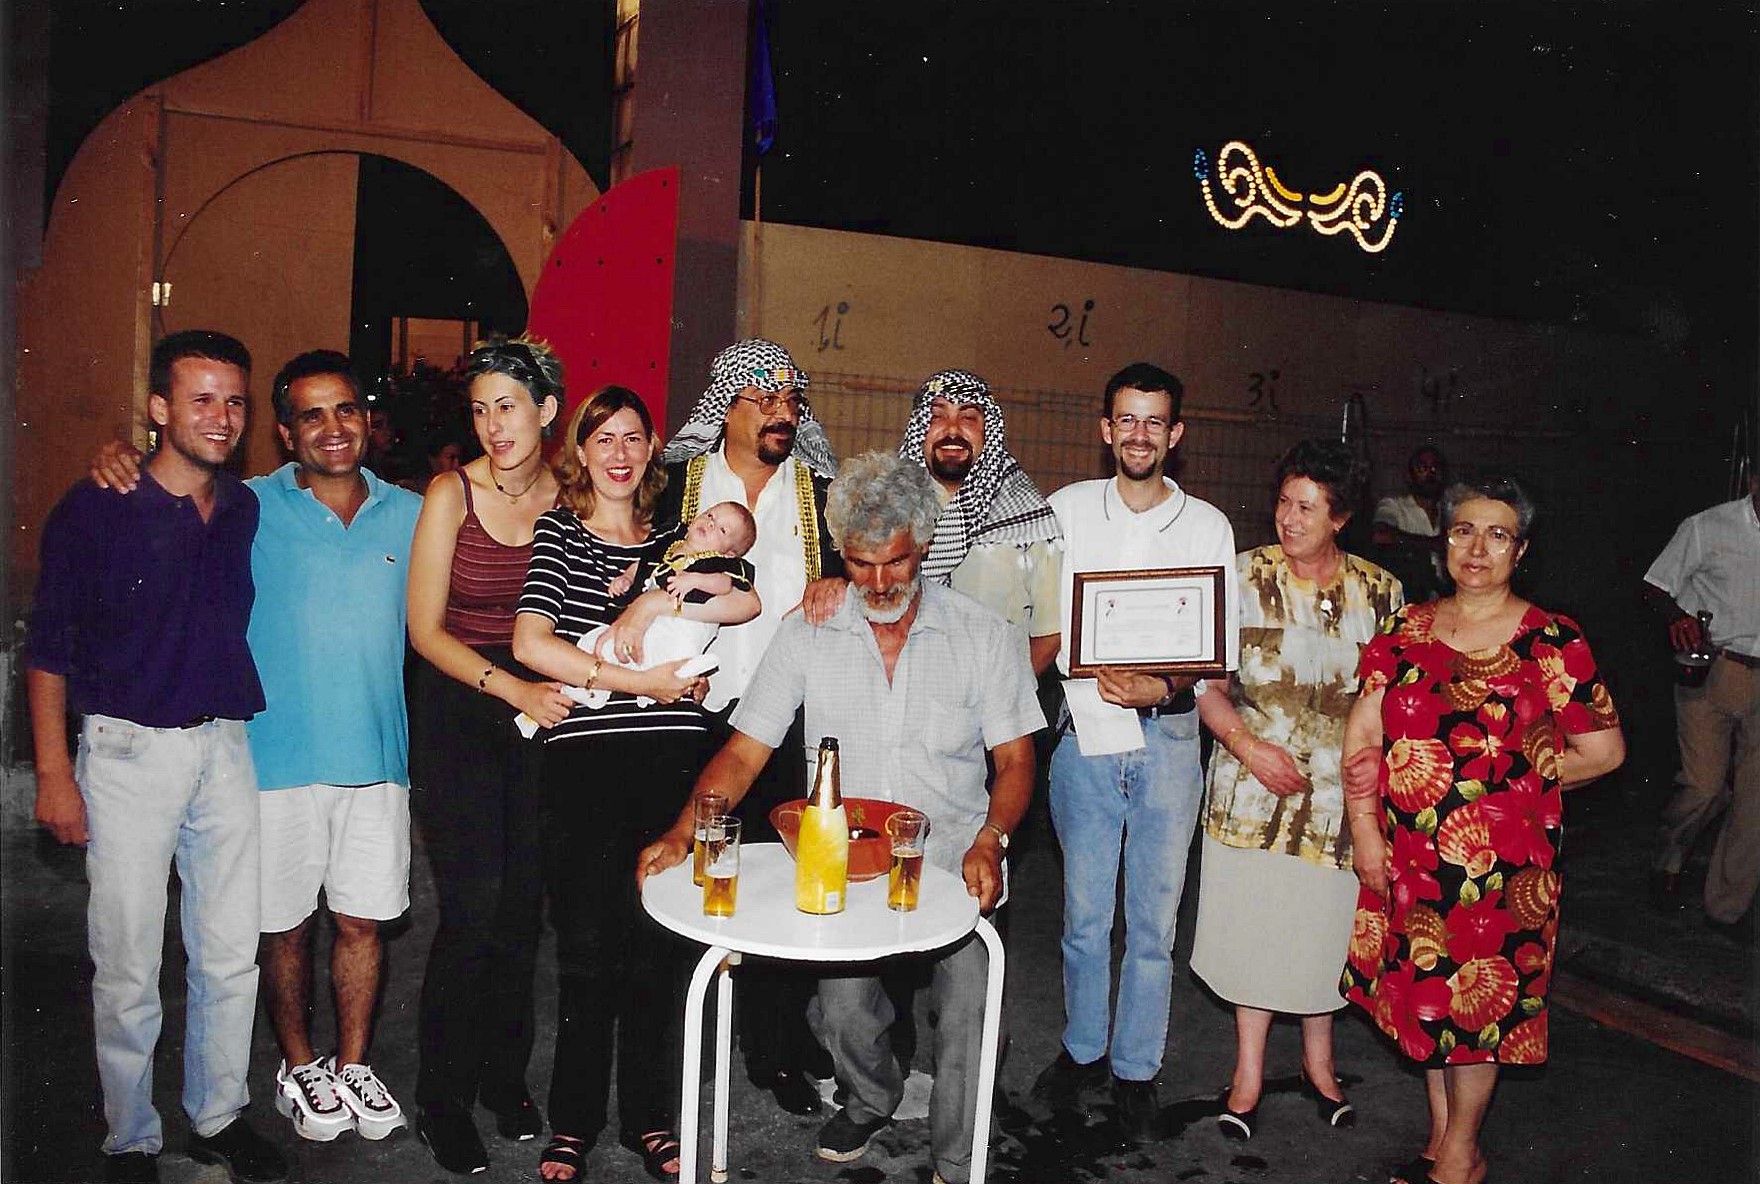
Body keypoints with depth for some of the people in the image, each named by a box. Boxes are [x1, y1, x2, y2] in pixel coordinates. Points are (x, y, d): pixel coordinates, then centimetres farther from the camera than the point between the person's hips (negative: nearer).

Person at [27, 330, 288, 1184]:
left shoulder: (247, 511, 7)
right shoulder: (95, 509, -6)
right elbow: (47, 647, -4)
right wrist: (52, 772, -8)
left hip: (225, 747, 4)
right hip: (128, 751, -4)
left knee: (232, 954, 10)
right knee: (128, 967, 5)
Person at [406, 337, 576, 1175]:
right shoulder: (452, 493, -8)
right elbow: (425, 629, -9)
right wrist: (512, 688, -18)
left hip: (541, 709, 3)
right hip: (458, 712, -3)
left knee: (524, 902, 8)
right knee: (472, 905, -6)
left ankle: (504, 1077, 27)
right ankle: (442, 1099, 13)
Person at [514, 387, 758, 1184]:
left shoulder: (674, 542, 15)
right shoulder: (556, 533, 6)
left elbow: (748, 600, -3)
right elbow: (530, 643, -9)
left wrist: (656, 604, -12)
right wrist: (630, 680, -12)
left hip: (673, 758, 3)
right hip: (584, 759, -2)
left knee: (658, 943, 8)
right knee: (586, 944, 3)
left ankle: (649, 1118, 24)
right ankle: (574, 1119, 22)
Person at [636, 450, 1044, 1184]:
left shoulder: (984, 636, 0)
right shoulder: (808, 634, 1)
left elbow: (1014, 759, 0)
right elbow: (744, 751, 0)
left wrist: (990, 840, -19)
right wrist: (682, 834, -14)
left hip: (954, 866, 0)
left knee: (966, 1013, -14)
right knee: (843, 1009, -14)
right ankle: (872, 1100, 22)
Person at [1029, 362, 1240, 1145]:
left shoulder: (1207, 527, 3)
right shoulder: (1067, 510, 4)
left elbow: (1223, 647, 1)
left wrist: (1164, 688, -17)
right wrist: (1088, 687, -9)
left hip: (1168, 737, 0)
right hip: (1085, 733, 0)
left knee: (1153, 919, 7)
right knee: (1084, 913, 9)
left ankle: (1136, 1070, 23)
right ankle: (1083, 1048, 29)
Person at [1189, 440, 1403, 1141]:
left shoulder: (1380, 591, 2)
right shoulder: (1243, 577, -4)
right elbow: (1205, 680, -5)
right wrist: (1249, 747, -17)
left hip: (1340, 793, 1)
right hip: (1252, 791, -1)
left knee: (1325, 924, 12)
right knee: (1252, 923, 7)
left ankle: (1318, 1063, 36)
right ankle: (1249, 1075, 24)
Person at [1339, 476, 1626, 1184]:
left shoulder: (1553, 643, -6)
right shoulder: (1404, 630, 4)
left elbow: (1604, 751, -2)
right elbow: (1361, 736, 3)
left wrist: (1497, 781, -2)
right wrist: (1364, 830, -3)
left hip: (1499, 861, -3)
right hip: (1406, 855, 4)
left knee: (1478, 998, 7)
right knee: (1422, 991, 14)